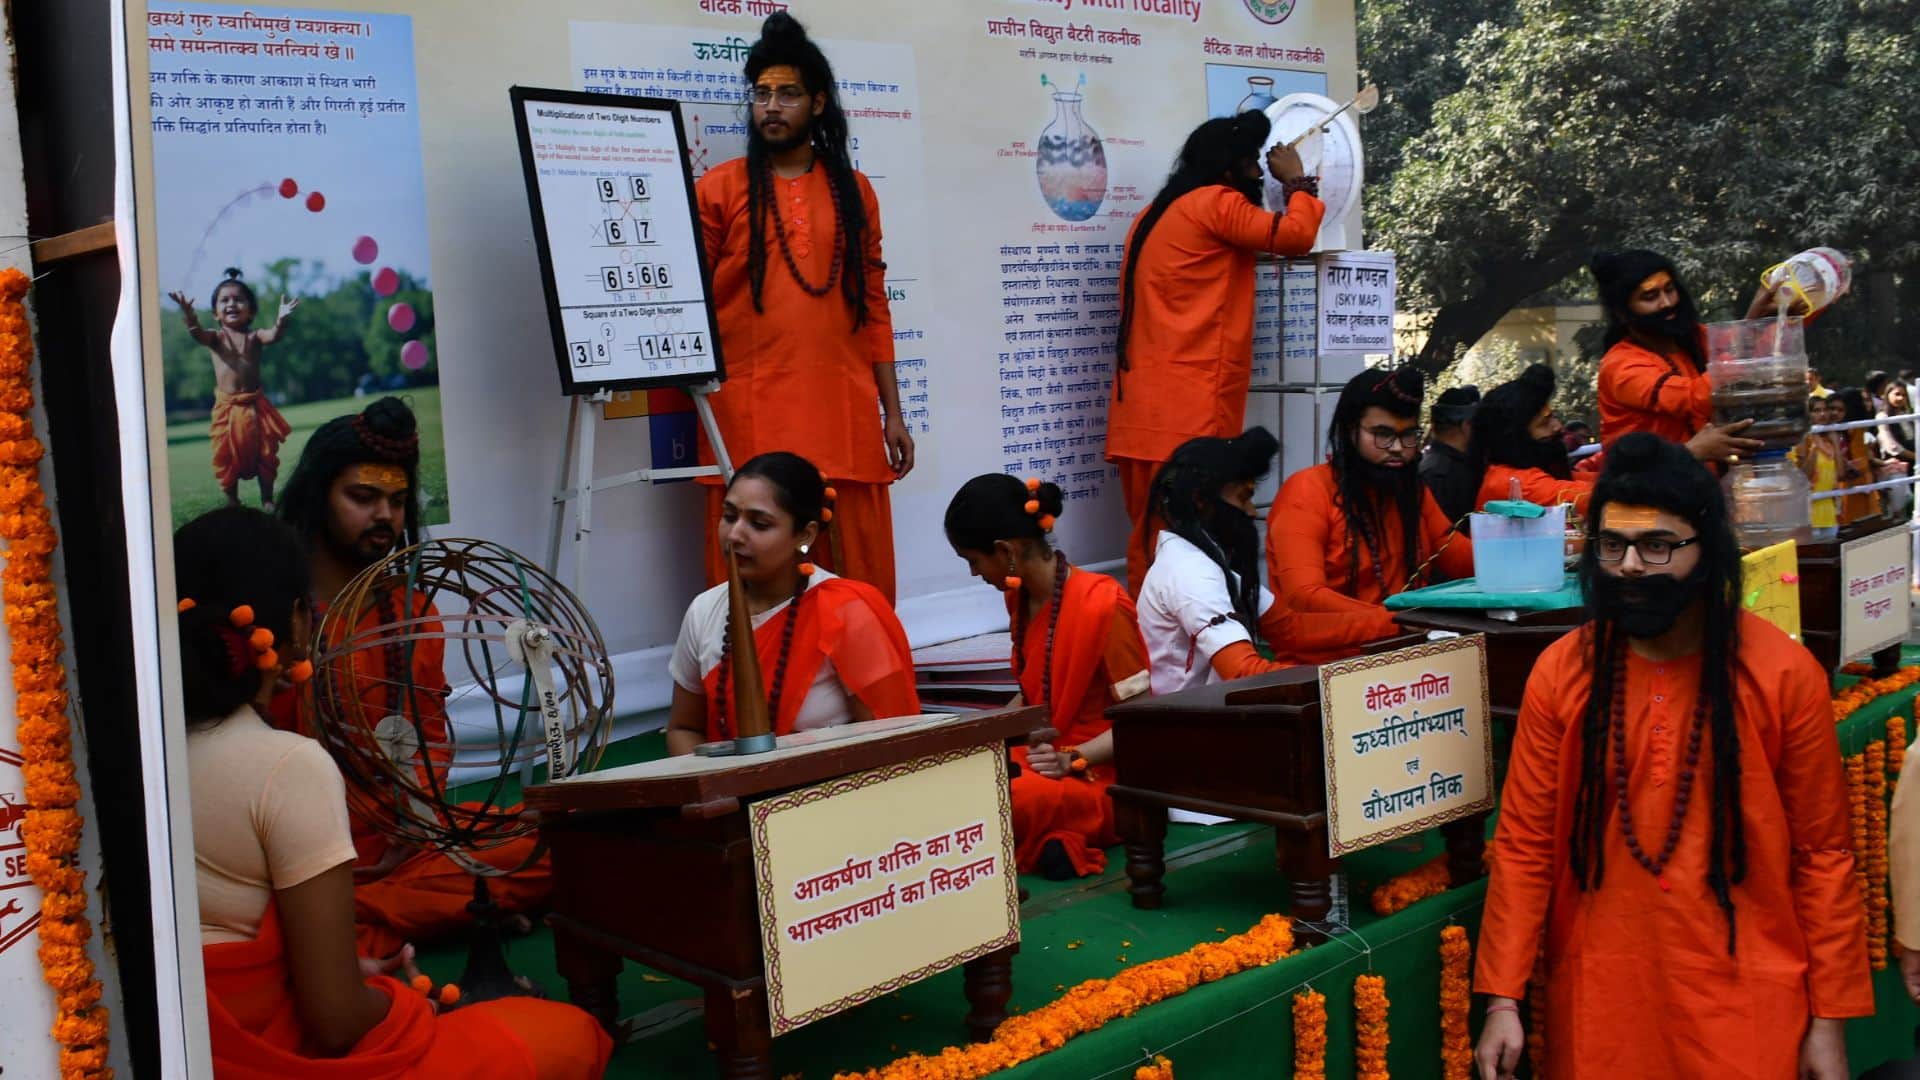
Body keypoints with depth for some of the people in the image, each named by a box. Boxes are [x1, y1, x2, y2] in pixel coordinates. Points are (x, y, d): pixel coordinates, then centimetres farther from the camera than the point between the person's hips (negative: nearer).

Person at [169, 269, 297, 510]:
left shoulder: (254, 336, 0)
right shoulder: (216, 337, 0)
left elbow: (273, 335, -21)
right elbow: (197, 333, -21)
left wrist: (281, 319, -44)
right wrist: (187, 313, -44)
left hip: (255, 405, 0)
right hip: (227, 407, 0)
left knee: (265, 454, 6)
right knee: (227, 456, 5)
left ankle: (267, 499, 17)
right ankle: (232, 501, 18)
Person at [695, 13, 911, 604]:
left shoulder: (852, 190, 13)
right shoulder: (719, 189, 6)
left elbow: (874, 305, 14)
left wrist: (893, 412, 11)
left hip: (844, 414, 2)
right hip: (750, 417, -2)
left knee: (861, 576, 3)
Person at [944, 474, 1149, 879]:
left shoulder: (1101, 603, -16)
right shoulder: (1020, 599, 8)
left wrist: (1072, 759, -24)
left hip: (1099, 775, -8)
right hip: (1037, 759, 8)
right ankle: (1051, 835, -11)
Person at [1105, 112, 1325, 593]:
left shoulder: (1156, 214, 23)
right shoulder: (1214, 203, -4)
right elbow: (1295, 234, -8)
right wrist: (1298, 182, 8)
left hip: (1140, 410, 9)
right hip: (1188, 413, -9)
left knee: (1149, 543, 7)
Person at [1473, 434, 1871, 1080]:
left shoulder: (1784, 674, -6)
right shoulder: (1560, 673, -3)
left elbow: (1823, 854, -2)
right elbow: (1523, 844, -1)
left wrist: (1829, 1019, -2)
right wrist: (1502, 1000, -6)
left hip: (1745, 1003, -1)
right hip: (1599, 1000, 1)